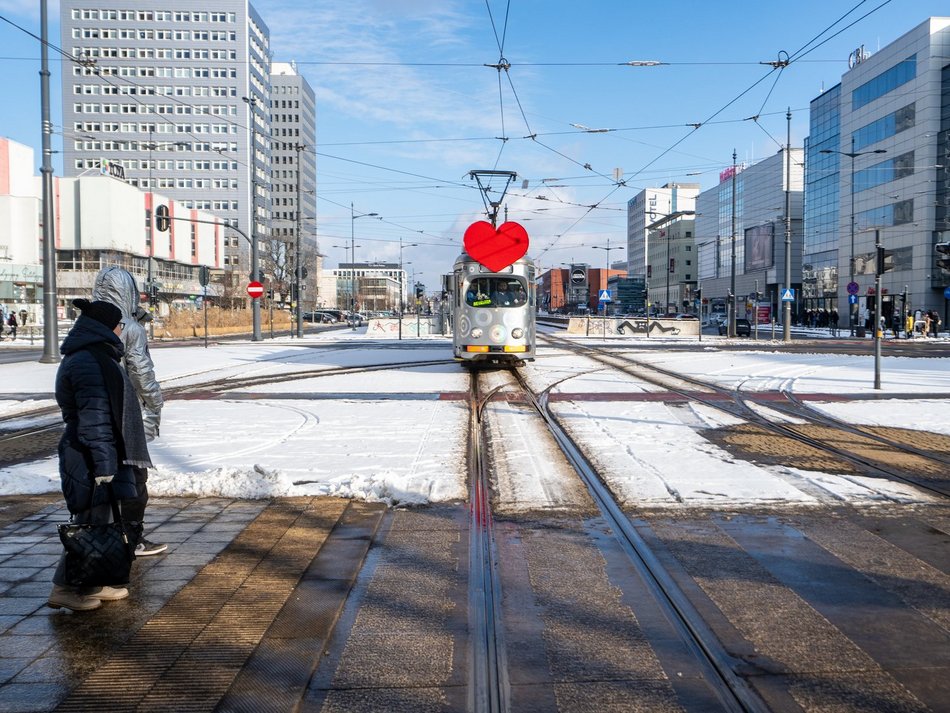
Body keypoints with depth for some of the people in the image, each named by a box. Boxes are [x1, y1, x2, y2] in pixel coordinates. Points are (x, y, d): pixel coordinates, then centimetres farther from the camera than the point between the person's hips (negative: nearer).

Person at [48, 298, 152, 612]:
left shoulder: (97, 357, 15)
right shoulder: (88, 363, -19)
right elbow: (94, 420, -23)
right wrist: (103, 466, -23)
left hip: (105, 455, 10)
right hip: (91, 459, -10)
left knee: (100, 520, 16)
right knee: (91, 522, -2)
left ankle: (92, 583, 25)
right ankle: (64, 588, 9)